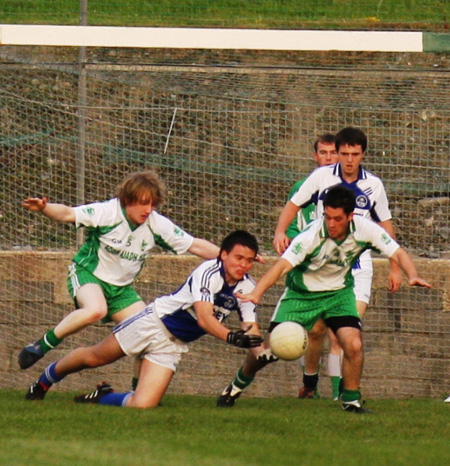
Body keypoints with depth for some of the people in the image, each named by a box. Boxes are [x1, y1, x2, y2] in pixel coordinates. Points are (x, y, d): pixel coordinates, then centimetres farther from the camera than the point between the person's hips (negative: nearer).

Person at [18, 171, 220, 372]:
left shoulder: (158, 225, -8)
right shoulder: (107, 212, -21)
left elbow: (195, 246, -2)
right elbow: (68, 214, -28)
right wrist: (44, 208, -47)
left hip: (121, 287, 6)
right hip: (87, 273, -6)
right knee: (96, 310, -37)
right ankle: (43, 344, -22)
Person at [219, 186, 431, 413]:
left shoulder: (365, 230, -20)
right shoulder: (312, 235, -30)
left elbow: (397, 253, -14)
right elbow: (283, 264, -38)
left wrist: (412, 275, -35)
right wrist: (256, 293, -52)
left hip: (339, 292, 2)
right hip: (302, 292, -2)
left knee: (354, 345, -18)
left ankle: (351, 400, 6)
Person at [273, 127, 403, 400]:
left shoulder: (373, 185, 3)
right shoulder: (321, 177, -1)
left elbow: (385, 224, 14)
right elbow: (294, 205, 7)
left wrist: (395, 267, 14)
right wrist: (280, 232, -12)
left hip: (358, 264, 0)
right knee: (317, 329, 2)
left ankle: (343, 388, -17)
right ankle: (310, 383, 24)